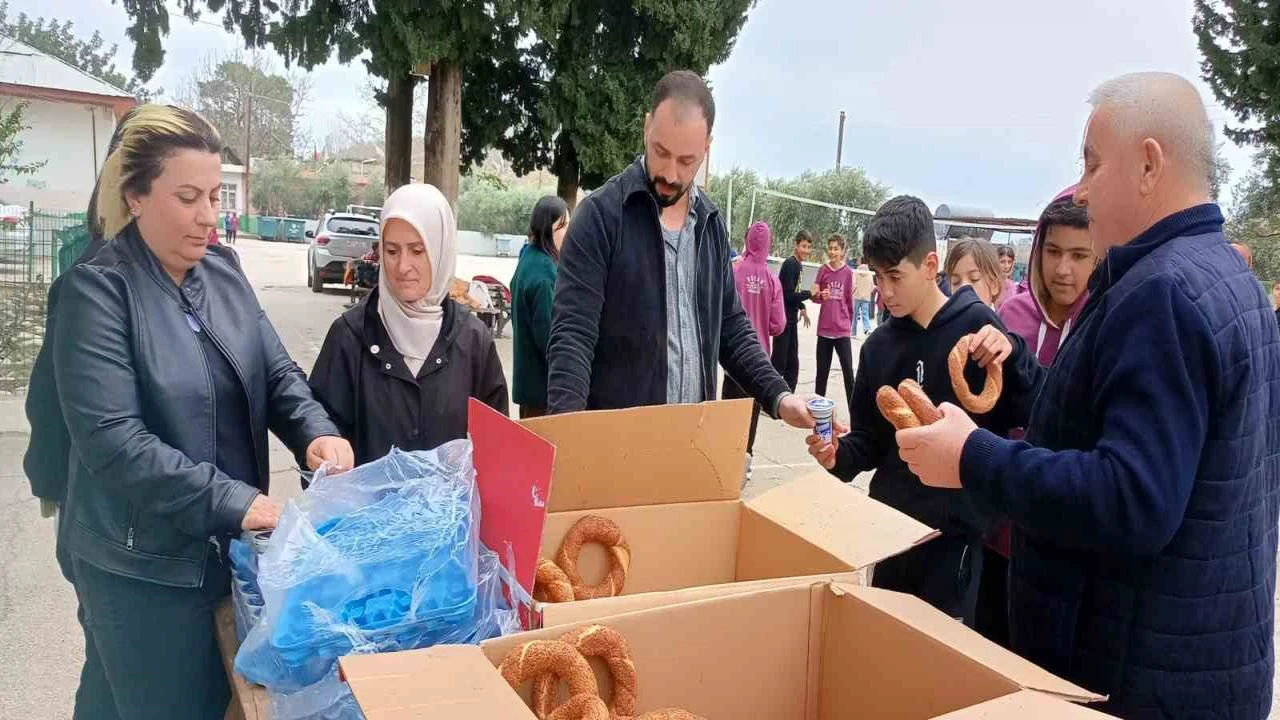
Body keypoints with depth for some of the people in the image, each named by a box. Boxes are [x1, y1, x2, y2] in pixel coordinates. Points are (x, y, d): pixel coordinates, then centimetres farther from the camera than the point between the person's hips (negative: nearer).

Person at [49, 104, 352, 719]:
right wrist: (233, 502, -26)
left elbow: (276, 371, 3)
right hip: (142, 562, -6)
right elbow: (112, 440, -23)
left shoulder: (222, 269, 3)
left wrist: (315, 432, -17)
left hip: (226, 544, 6)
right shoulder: (98, 290, -16)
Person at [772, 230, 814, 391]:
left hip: (791, 319, 9)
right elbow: (788, 294, -20)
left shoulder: (798, 264, 11)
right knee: (779, 363, -8)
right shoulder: (790, 264, -16)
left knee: (793, 364, 13)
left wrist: (801, 308, 6)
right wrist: (809, 293, -13)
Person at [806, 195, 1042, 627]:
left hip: (954, 531, -5)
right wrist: (839, 455, -11)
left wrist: (1012, 356, -29)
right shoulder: (878, 345, 4)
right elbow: (869, 440, 10)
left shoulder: (977, 327, -9)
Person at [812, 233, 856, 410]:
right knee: (822, 372, 8)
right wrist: (820, 296, -16)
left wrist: (849, 324, 12)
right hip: (824, 329, 1)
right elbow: (814, 295, 7)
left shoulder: (848, 272, -1)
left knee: (848, 373, -4)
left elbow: (850, 302, 7)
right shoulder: (822, 270, 1)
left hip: (843, 330, -1)